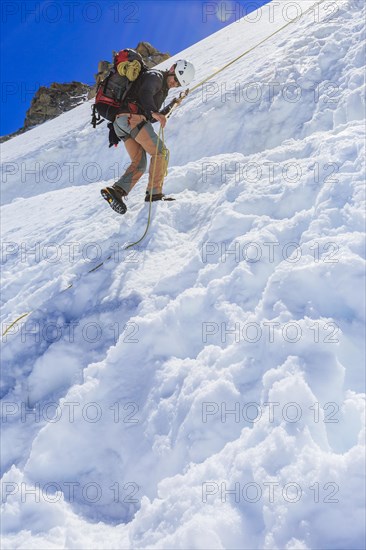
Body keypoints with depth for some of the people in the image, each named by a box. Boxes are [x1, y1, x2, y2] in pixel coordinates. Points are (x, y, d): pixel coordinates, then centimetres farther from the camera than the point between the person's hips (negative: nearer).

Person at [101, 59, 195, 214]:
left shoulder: (161, 88, 30)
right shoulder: (155, 75, 1)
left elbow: (151, 118, 29)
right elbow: (145, 93, -23)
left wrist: (171, 106, 29)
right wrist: (153, 112, -40)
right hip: (132, 118, -9)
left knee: (139, 164, 5)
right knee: (160, 152, -9)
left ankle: (116, 191, -11)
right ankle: (154, 193, -12)